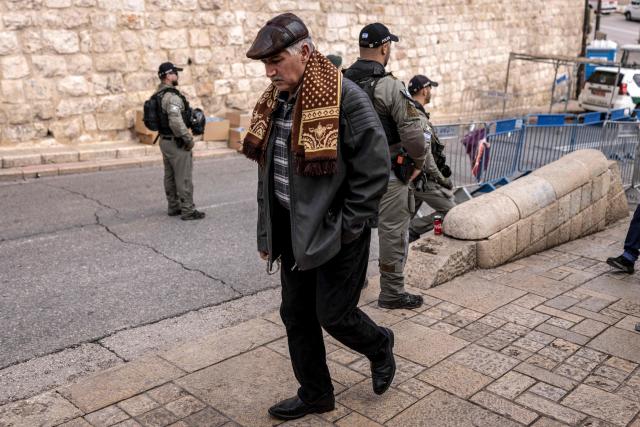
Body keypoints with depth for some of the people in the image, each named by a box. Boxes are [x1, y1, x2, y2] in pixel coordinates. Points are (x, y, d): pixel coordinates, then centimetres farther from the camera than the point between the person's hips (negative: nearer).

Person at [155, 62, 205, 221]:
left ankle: (173, 207, 23)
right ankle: (188, 210, 1)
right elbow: (176, 123, -29)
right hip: (176, 142, -10)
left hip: (164, 140, 10)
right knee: (184, 177, -3)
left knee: (170, 176, 15)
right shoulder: (172, 96, -21)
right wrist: (189, 139, -18)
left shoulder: (158, 95, 10)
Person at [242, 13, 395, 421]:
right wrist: (267, 232, 12)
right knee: (296, 316, 14)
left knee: (333, 314, 3)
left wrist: (344, 228, -16)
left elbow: (374, 172, -17)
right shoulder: (275, 102, 6)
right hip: (293, 231, 7)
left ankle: (380, 346, 35)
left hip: (335, 234, -7)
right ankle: (315, 393, 33)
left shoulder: (346, 98, -18)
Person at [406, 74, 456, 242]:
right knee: (451, 213, 1)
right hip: (424, 180, -9)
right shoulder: (420, 120, -21)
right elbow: (425, 157, -24)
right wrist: (442, 180, -13)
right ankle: (412, 230, -4)